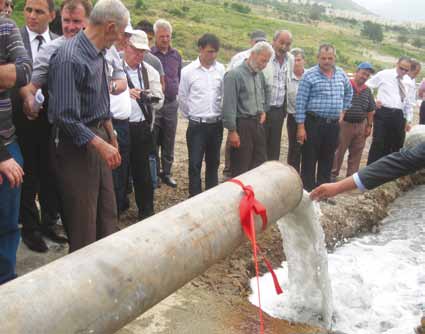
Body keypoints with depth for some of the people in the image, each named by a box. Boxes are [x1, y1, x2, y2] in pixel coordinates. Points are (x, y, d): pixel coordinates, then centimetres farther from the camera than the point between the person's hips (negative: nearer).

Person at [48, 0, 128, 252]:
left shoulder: (99, 54, 5)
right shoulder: (70, 59, -22)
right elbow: (66, 117, -24)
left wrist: (111, 138, 19)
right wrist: (102, 145, -22)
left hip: (99, 139, 9)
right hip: (77, 146, -8)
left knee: (108, 214, 17)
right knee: (83, 220, 5)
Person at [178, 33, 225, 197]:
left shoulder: (221, 69, -1)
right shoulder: (188, 71, -7)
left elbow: (224, 95, 9)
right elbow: (182, 98, 2)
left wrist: (220, 114, 11)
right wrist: (190, 116, 8)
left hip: (216, 124, 3)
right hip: (197, 125, -3)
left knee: (213, 163, 13)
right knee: (195, 164, 1)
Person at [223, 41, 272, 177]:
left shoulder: (260, 75, 10)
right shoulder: (235, 75, -13)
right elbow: (229, 105, -16)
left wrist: (263, 110, 9)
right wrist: (232, 131, -18)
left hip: (258, 124, 8)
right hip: (242, 125, -7)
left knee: (260, 164, 13)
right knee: (240, 168, 1)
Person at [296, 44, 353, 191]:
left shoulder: (341, 74, 8)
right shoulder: (309, 75, -8)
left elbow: (349, 92, 28)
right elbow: (301, 102, -10)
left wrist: (343, 110, 19)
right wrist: (301, 126, -13)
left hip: (333, 124, 5)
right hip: (314, 123, -5)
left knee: (327, 160, 12)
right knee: (309, 160, 0)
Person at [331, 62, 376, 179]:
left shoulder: (368, 91, 11)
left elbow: (370, 110, 16)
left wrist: (369, 126, 12)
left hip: (361, 126, 5)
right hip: (344, 124, -5)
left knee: (356, 153, 10)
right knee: (339, 151, 2)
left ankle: (352, 176, 20)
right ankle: (333, 174, 14)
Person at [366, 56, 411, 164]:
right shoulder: (384, 74, -1)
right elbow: (367, 86, 3)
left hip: (398, 115, 5)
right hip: (383, 113, -5)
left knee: (396, 144, 9)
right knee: (378, 143, -6)